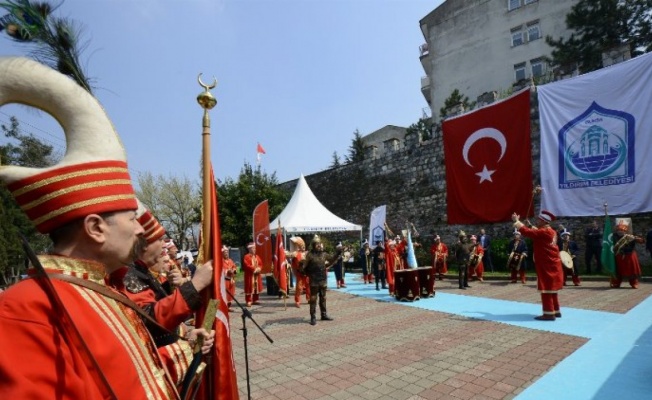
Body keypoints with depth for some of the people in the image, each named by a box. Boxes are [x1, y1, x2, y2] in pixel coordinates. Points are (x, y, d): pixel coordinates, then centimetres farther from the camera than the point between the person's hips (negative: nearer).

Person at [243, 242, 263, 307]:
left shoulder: (257, 256, 14)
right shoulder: (246, 257, -7)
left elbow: (261, 264, 12)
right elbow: (247, 265, -17)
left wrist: (259, 268, -8)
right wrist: (254, 269, -20)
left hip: (257, 275, 7)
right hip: (250, 275, -7)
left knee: (257, 287, 10)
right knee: (250, 288, -5)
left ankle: (255, 300, 20)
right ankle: (249, 301, -1)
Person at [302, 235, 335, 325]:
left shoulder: (324, 253, 4)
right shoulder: (310, 254, -10)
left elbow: (331, 260, 19)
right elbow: (305, 267, -9)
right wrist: (310, 275, -9)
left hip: (323, 280, 5)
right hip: (314, 281, -5)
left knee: (323, 298, 14)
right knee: (313, 298, 1)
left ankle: (324, 314, 26)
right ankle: (313, 317, 7)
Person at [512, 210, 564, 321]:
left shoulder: (543, 232, -19)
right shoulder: (550, 231, 11)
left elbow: (527, 232, -22)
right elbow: (535, 232, 20)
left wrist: (516, 221, -12)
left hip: (547, 266, -10)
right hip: (552, 265, 10)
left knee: (547, 290, -5)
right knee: (551, 289, 17)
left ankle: (549, 314, -2)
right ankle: (556, 311, 25)